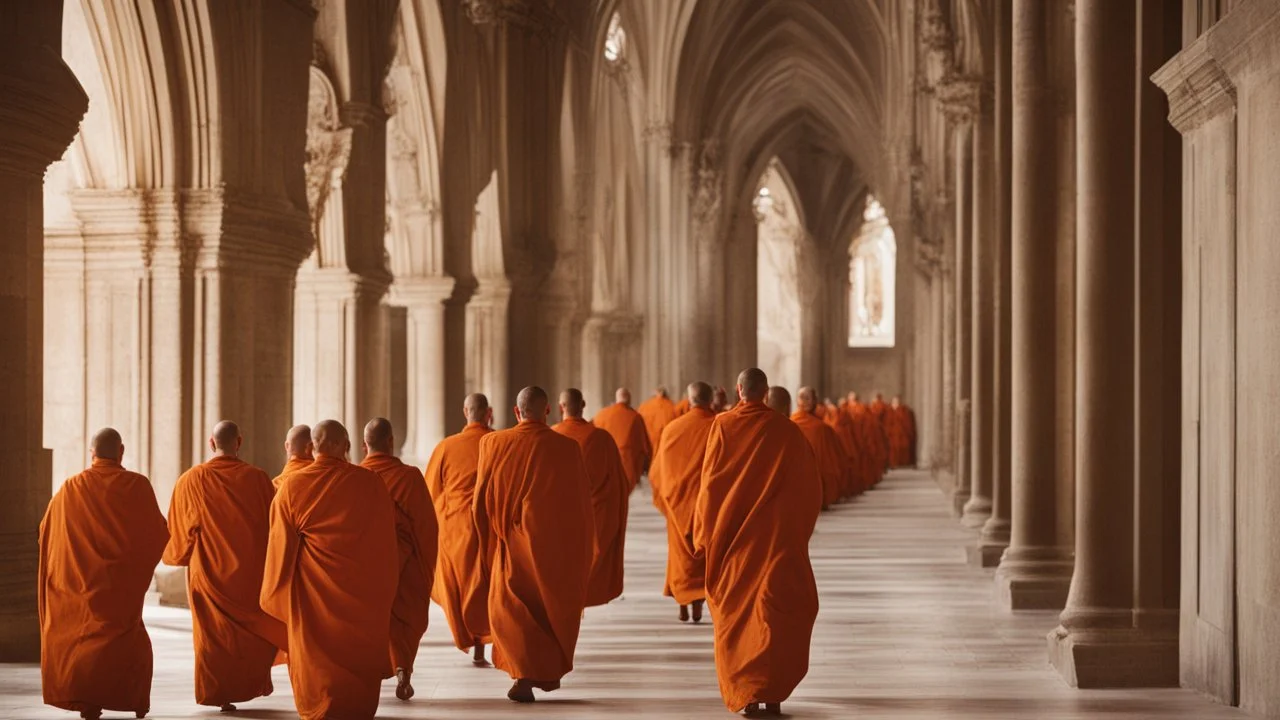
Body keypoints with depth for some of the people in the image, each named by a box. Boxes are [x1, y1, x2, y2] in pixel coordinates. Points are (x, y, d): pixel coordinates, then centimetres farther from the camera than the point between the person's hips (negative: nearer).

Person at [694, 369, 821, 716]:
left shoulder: (722, 426, -4)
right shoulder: (788, 431, -4)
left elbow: (710, 483, -3)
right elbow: (809, 488, 1)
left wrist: (704, 534, 6)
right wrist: (798, 529, 15)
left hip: (732, 538, 1)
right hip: (776, 539, -1)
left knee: (736, 614, 10)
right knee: (774, 615, 2)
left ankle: (744, 694, 7)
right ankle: (771, 694, -9)